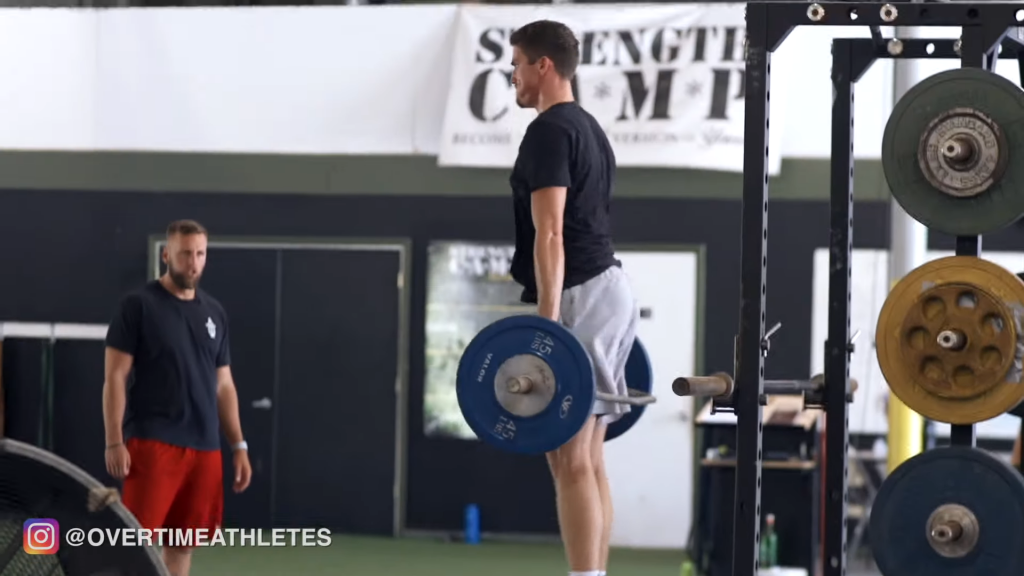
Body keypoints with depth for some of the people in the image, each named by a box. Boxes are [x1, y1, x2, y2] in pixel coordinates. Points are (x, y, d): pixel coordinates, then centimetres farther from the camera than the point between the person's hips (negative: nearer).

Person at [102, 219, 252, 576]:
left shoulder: (215, 313, 14)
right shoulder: (138, 305, -2)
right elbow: (115, 377, -5)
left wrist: (239, 446, 13)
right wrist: (114, 442, -13)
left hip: (204, 448, 5)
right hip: (152, 444, -5)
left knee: (183, 544, 5)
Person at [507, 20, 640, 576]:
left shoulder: (549, 131, -11)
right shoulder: (589, 129, 21)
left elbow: (550, 235, -20)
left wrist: (546, 326, -24)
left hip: (580, 297, -10)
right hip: (608, 290, 10)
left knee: (569, 460, -10)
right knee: (588, 459, 10)